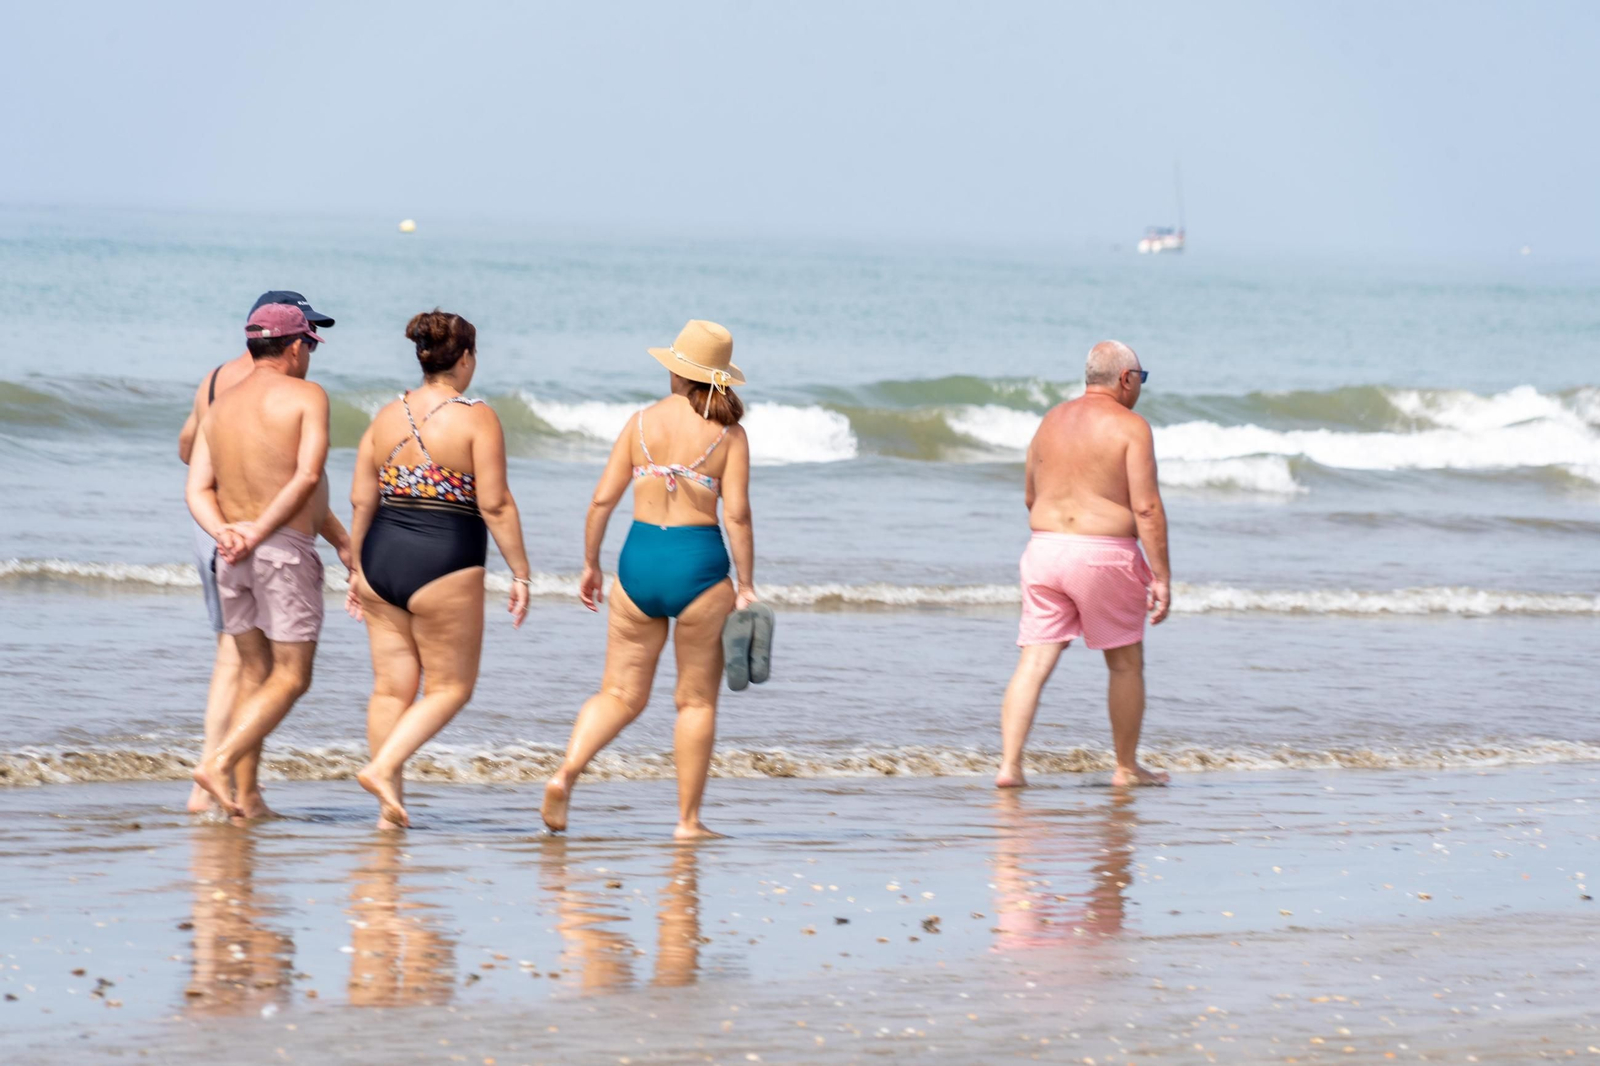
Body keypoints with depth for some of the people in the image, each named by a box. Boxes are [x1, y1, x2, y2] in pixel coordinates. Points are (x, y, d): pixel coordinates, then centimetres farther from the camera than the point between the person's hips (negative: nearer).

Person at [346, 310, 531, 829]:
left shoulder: (387, 417, 7)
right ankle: (384, 767, -12)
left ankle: (389, 807, 12)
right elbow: (495, 505, -12)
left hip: (383, 558, 6)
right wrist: (520, 573, -6)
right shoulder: (476, 419, -8)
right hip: (444, 565, -6)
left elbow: (361, 501, 9)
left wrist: (357, 568, 20)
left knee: (392, 686, 10)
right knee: (450, 687, 6)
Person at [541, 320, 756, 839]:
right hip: (699, 562, -2)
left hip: (640, 559, 2)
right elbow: (737, 513, -9)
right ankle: (688, 820, 11)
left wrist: (590, 564, 12)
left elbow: (603, 499, 2)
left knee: (621, 694, 10)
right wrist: (746, 586, -3)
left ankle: (565, 773, -14)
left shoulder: (642, 422, 3)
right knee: (696, 700, 10)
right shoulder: (728, 433, -3)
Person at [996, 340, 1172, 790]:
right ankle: (1126, 768, 20)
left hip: (1044, 550, 5)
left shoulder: (1051, 421, 12)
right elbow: (1146, 507, -13)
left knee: (1033, 662, 1)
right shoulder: (1130, 427, -7)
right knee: (1125, 664, 12)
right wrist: (1162, 577, -10)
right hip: (1104, 555, -5)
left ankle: (1009, 765, -11)